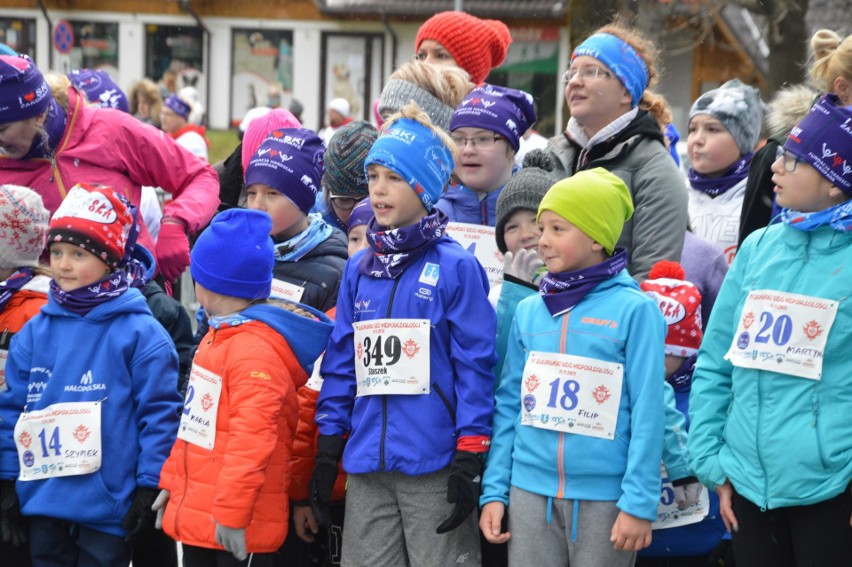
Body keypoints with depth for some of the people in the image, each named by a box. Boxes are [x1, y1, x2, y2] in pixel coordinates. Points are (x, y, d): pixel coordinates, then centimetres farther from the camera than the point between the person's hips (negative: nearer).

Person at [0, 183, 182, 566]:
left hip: (109, 506, -4)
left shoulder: (140, 332, -8)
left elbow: (160, 413, -8)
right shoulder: (35, 332, 6)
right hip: (42, 500, 5)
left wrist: (150, 487, -9)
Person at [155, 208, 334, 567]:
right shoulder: (218, 338, 13)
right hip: (197, 519, 10)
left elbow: (252, 436, -26)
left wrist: (232, 511, -26)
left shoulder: (256, 349, -19)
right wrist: (172, 483, 20)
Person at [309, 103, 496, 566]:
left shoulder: (456, 267, -5)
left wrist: (469, 459, -11)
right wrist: (327, 450, 9)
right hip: (366, 464, 5)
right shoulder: (358, 269, 10)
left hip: (435, 466, -5)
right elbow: (340, 363, 12)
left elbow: (474, 366, -8)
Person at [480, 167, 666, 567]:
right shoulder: (527, 311, 8)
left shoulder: (634, 310, -6)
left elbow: (647, 412, -8)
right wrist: (494, 490, 6)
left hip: (603, 495, -4)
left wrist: (640, 502, -12)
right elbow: (509, 404, 11)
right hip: (530, 490, 4)